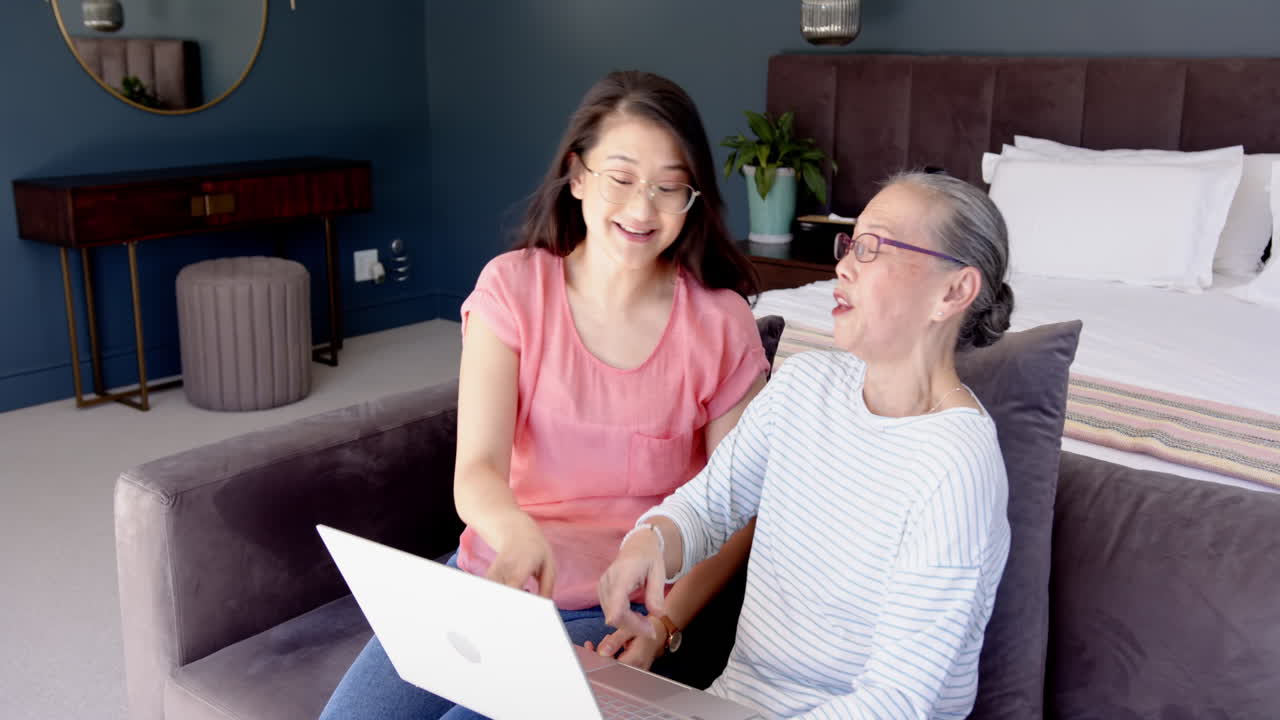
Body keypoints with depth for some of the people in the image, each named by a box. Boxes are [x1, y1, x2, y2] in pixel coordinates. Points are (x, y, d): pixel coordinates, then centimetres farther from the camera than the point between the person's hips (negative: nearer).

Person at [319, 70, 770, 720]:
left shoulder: (721, 324, -5)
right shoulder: (512, 286, -3)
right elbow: (476, 470, -14)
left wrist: (663, 624, -16)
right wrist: (519, 535, -37)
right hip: (490, 571, 2)